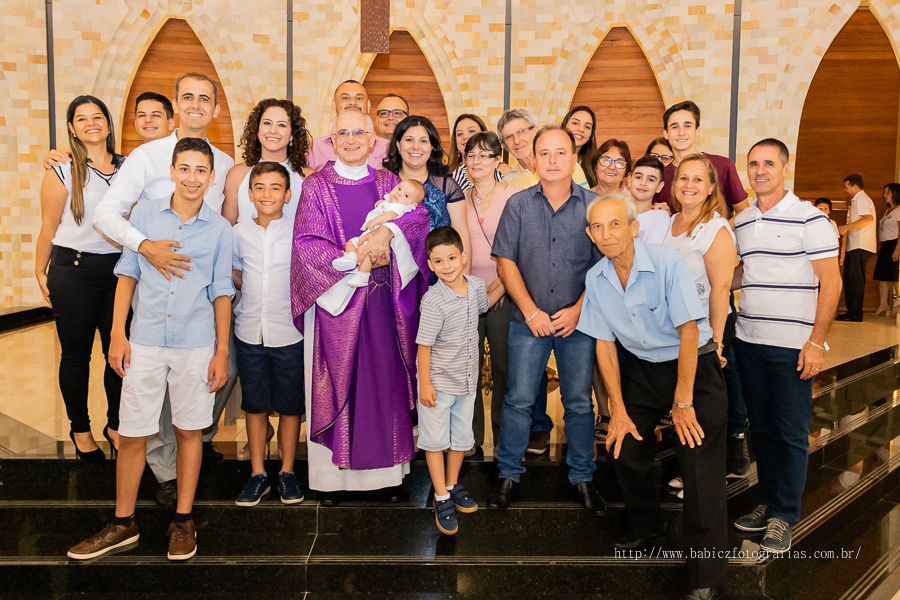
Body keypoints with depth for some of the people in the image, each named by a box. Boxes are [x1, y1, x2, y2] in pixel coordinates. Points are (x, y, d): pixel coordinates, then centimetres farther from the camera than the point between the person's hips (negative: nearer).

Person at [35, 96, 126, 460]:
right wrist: (40, 272, 3)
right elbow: (48, 227, 1)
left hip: (119, 268, 2)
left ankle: (116, 425, 24)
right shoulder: (62, 171, -2)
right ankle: (80, 429, 24)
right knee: (76, 354, 7)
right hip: (73, 270, -2)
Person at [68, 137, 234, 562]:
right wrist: (118, 334, 1)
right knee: (131, 434, 6)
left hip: (196, 344, 0)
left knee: (189, 430, 10)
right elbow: (127, 274, 7)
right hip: (145, 342, 1)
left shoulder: (219, 229, 1)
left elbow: (221, 292, 4)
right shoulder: (144, 215, 3)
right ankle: (123, 523, 23)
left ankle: (183, 521, 25)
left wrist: (222, 352, 1)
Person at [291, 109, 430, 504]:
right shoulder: (316, 187, 2)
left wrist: (388, 230, -25)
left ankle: (388, 469, 17)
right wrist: (360, 259, -15)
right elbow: (308, 244, -8)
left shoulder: (389, 184, 11)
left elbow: (418, 214, -6)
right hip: (335, 300, -2)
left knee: (385, 381, 5)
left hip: (384, 304, 2)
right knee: (337, 384, 3)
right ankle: (333, 472, 14)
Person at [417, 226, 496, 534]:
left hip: (467, 380, 6)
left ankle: (453, 485, 40)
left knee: (461, 437, 19)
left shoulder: (475, 285, -6)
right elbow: (424, 345, -19)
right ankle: (442, 499, 22)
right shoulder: (434, 301, -25)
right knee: (436, 440, 8)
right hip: (439, 383, -6)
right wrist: (425, 384, -16)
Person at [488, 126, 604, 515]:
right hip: (529, 321, 0)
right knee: (518, 400, 5)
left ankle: (582, 477, 24)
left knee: (579, 402, 8)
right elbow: (505, 263, 0)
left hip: (579, 322, 0)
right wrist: (531, 312, -9)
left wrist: (578, 310, -9)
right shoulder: (518, 205, 2)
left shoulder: (594, 205, 1)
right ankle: (509, 474, 21)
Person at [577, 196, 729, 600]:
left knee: (700, 467, -13)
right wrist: (618, 409, -2)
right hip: (642, 369, 5)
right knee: (623, 447, -2)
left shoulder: (667, 264, -21)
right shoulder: (595, 279, -5)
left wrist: (683, 402, -17)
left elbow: (688, 331, -19)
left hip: (694, 366, -5)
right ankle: (647, 529, 26)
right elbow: (605, 343, 1)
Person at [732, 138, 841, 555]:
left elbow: (831, 282, -9)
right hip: (748, 341, 6)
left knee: (792, 433, 2)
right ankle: (768, 502, 25)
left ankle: (784, 515, 13)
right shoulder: (741, 222, 11)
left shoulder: (809, 219, -7)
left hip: (792, 345, -5)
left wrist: (816, 341, -14)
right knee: (761, 426, 12)